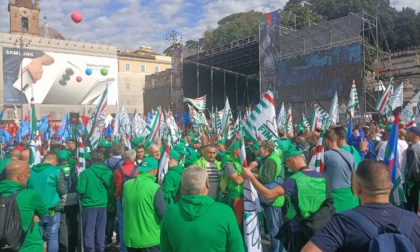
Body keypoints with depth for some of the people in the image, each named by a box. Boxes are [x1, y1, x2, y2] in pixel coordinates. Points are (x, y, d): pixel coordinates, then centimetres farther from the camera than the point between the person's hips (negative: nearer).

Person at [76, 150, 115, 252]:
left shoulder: (86, 172, -14)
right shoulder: (109, 173, -5)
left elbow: (80, 190, -13)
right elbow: (112, 191, -1)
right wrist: (111, 203, 14)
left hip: (89, 205, -3)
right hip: (103, 205, 3)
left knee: (89, 231, 8)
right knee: (101, 231, 15)